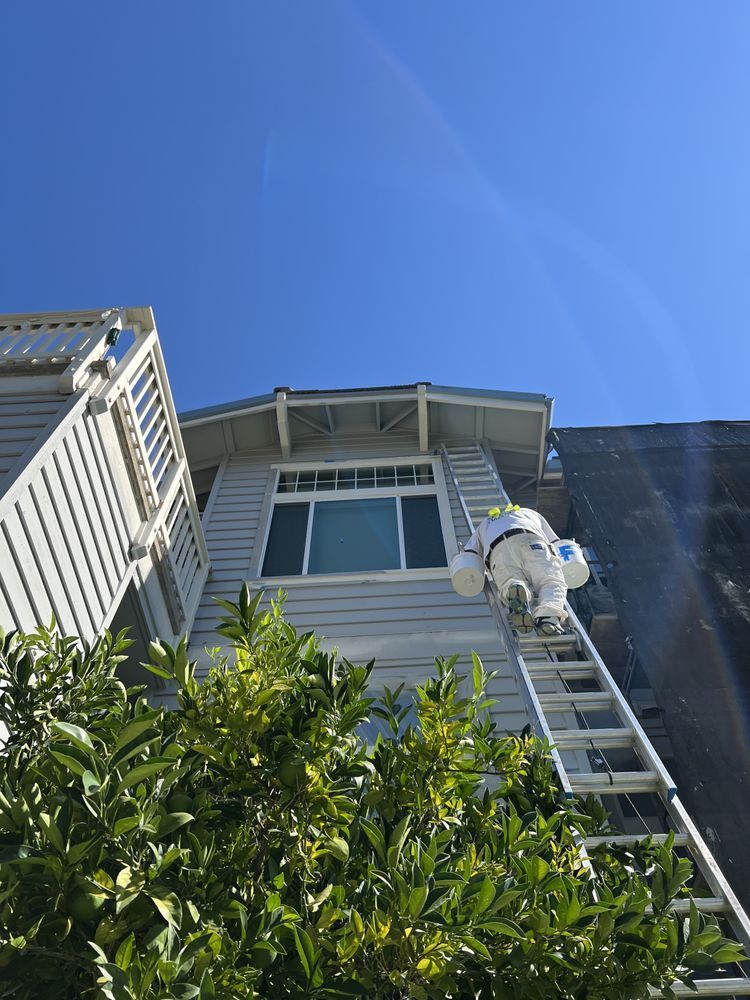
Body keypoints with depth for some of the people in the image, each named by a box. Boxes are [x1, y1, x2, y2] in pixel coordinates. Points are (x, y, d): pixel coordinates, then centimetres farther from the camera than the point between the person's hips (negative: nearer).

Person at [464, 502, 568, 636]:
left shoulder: (484, 525, 45)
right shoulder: (530, 513, 47)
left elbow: (468, 555, 27)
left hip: (498, 549, 0)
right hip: (532, 542, 0)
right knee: (552, 582, -10)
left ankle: (515, 591, -49)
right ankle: (549, 616, -43)